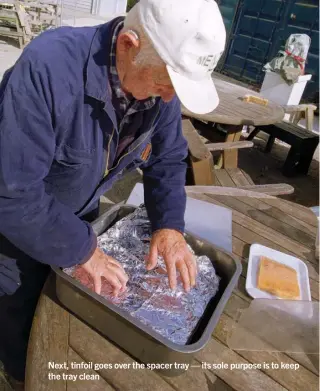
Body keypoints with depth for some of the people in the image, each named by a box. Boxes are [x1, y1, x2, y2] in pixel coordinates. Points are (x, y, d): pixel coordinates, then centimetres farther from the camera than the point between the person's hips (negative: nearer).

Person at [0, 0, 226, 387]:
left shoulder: (158, 81, -17)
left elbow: (168, 158, -4)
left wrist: (169, 224, -17)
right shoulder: (48, 67, -37)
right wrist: (82, 250, -27)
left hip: (79, 214, 5)